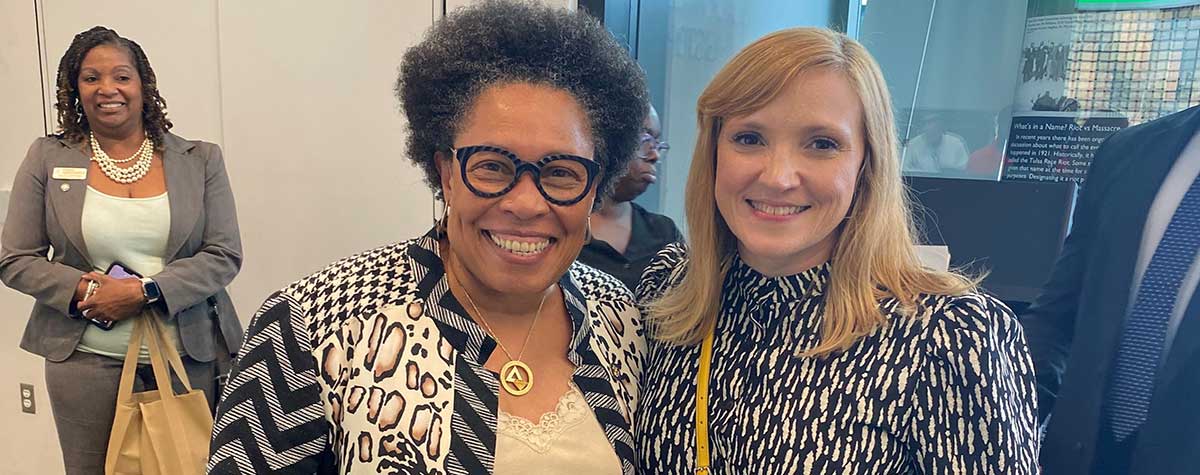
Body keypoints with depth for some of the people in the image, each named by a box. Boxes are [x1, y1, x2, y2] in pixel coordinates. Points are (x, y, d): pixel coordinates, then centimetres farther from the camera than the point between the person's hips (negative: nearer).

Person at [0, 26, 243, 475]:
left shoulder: (200, 160, 1)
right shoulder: (48, 158, 3)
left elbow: (225, 255, -4)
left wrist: (145, 291, -16)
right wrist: (82, 289, -13)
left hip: (189, 354, 0)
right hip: (85, 359, 1)